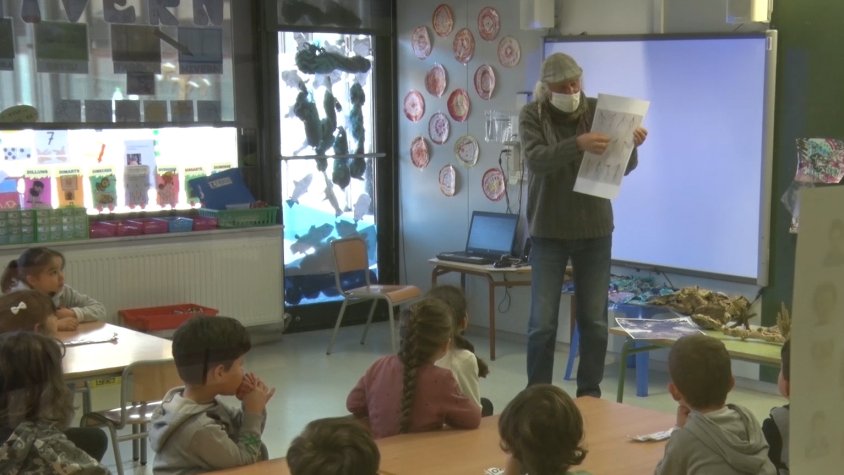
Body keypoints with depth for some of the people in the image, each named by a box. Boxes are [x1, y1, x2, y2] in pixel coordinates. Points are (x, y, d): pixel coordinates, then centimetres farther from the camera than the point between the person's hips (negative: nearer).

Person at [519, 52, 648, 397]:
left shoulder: (598, 111, 1)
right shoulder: (532, 115, -5)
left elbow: (624, 167, -2)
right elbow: (536, 159, -23)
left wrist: (631, 145, -24)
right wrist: (578, 144, -39)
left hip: (594, 231, 2)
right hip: (548, 232, -2)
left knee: (594, 320, 7)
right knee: (542, 322, -1)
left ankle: (590, 393, 20)